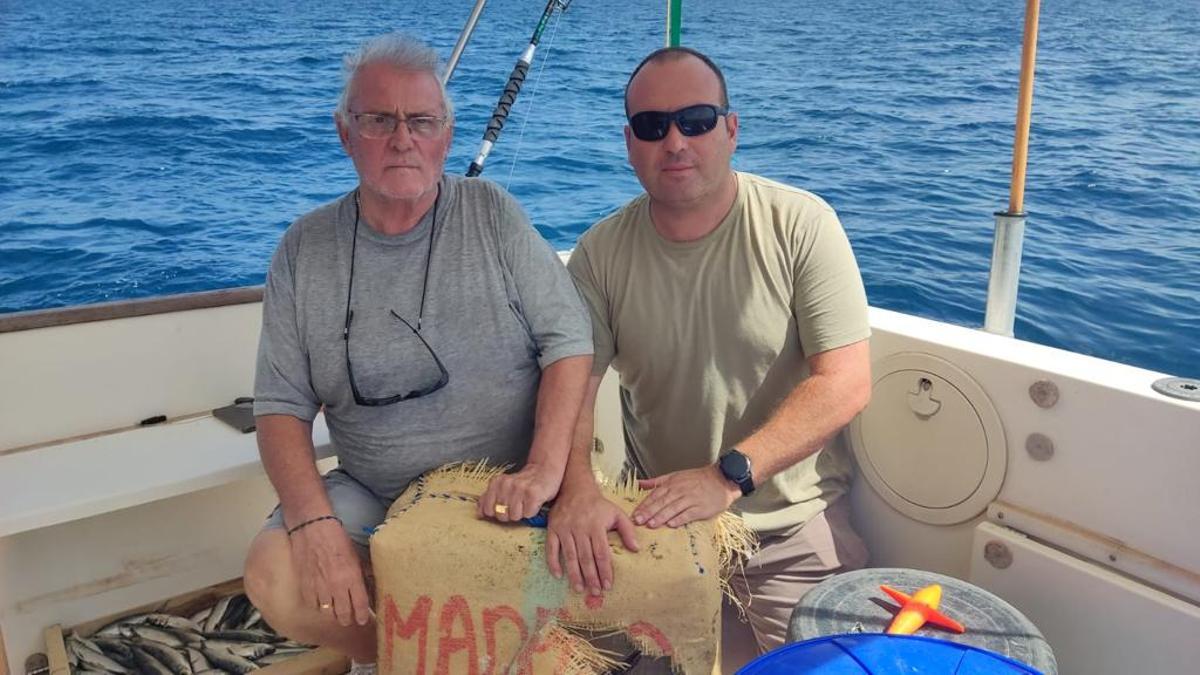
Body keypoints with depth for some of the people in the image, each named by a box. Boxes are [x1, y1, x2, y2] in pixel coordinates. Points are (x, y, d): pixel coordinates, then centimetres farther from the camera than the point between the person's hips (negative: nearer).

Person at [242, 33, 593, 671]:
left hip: (503, 489, -1)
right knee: (274, 578, -24)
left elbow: (570, 344, -8)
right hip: (372, 496, 2)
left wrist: (544, 469, -22)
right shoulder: (304, 250, 1)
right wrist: (316, 524, -17)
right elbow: (282, 406, -1)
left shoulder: (492, 215, -3)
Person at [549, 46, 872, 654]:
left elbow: (845, 383, -16)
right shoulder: (601, 253, -3)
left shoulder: (801, 226, -11)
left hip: (794, 528, -1)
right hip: (656, 518, 2)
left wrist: (728, 477, -24)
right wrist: (576, 487, -28)